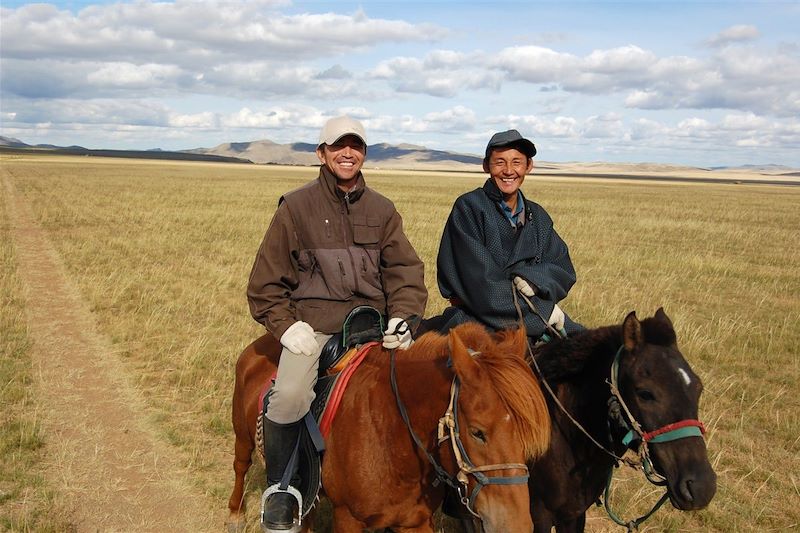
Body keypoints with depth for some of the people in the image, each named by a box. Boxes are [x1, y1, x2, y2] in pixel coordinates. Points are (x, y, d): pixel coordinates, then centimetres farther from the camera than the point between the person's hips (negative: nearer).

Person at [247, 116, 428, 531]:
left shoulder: (382, 210, 14)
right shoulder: (296, 206, 6)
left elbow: (404, 271, 9)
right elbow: (266, 281, 7)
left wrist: (402, 316, -8)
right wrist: (285, 325, -6)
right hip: (312, 322, -3)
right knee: (289, 396, -26)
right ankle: (280, 491, 0)